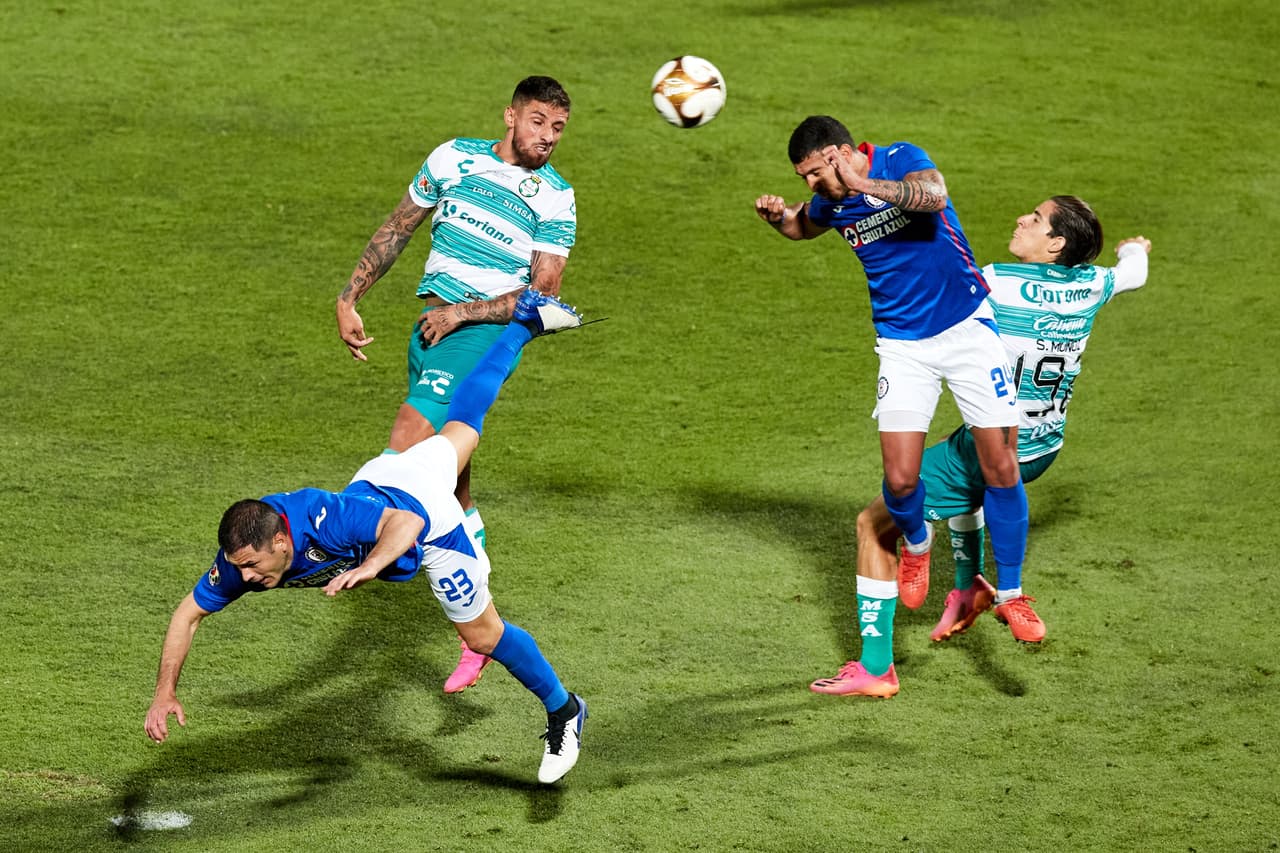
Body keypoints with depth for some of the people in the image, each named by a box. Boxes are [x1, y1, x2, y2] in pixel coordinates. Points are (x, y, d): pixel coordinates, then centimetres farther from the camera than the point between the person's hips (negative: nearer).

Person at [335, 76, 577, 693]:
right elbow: (397, 229, 17)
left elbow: (544, 294, -7)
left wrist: (462, 312, -12)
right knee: (445, 479, 7)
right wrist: (349, 299, 11)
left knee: (411, 432, -27)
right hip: (434, 323, 4)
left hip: (488, 330, -4)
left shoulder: (554, 197, -1)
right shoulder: (455, 157, 8)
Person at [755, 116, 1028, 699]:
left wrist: (866, 185, -44)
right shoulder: (831, 203, 2)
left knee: (1000, 468, -6)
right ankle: (916, 540, 24)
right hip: (901, 344, 3)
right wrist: (777, 215, 4)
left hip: (967, 327, -3)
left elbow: (933, 195, -34)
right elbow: (802, 225, 26)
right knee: (899, 480, -11)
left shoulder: (901, 160, -12)